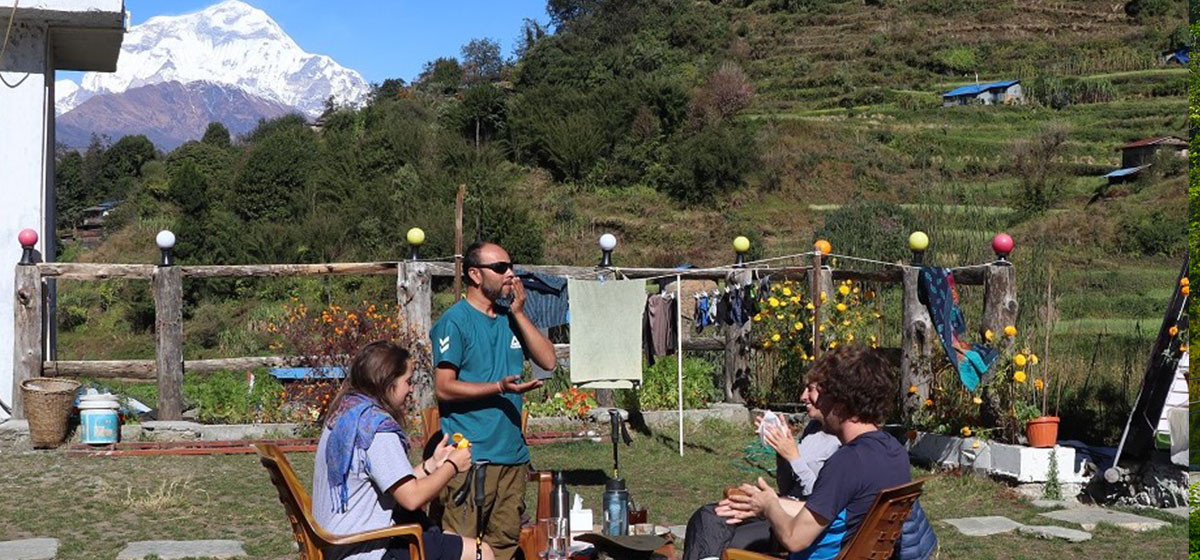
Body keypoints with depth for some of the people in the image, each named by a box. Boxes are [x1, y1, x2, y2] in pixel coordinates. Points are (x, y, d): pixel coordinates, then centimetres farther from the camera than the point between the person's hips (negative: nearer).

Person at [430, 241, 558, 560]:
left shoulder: (510, 318, 16)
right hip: (470, 456, -7)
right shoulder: (454, 321, -5)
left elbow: (548, 360, 6)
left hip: (513, 453, 7)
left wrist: (519, 313, 0)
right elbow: (444, 388, -12)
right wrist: (500, 387, -21)